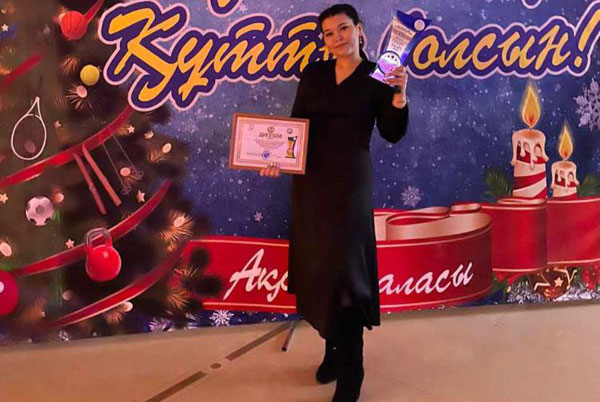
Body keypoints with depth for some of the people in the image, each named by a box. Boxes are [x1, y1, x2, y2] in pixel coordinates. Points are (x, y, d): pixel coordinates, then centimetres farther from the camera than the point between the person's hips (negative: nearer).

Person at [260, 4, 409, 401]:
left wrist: (400, 93, -21)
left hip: (351, 182, -4)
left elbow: (393, 134, -7)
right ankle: (333, 349, 25)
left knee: (344, 269, -6)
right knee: (317, 264, 7)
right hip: (310, 179, 4)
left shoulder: (377, 77, 0)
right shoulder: (313, 74, 8)